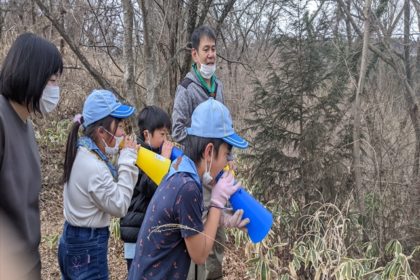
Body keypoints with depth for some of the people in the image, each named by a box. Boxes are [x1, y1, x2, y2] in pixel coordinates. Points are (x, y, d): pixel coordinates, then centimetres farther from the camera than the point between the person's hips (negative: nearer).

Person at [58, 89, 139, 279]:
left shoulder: (82, 153, 2)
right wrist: (128, 160, -18)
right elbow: (119, 206, -20)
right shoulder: (93, 167, -26)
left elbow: (109, 186, 8)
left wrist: (126, 158, -3)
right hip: (88, 246, -9)